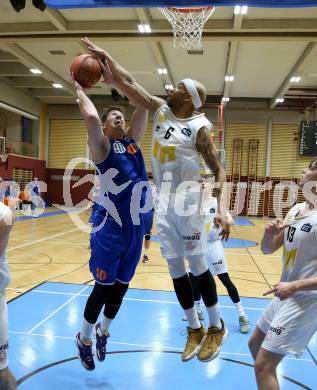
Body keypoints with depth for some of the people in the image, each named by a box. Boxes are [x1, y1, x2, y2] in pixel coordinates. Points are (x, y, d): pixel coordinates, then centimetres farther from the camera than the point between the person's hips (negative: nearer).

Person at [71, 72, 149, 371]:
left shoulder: (132, 141, 14)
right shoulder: (101, 146, -4)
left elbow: (144, 105, 9)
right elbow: (91, 117, -22)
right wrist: (78, 89, -6)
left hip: (135, 227, 6)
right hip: (109, 227, -6)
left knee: (121, 286, 16)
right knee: (104, 287, 6)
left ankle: (103, 332, 39)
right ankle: (84, 338, 30)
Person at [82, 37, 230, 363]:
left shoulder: (199, 127, -9)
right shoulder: (161, 109, 8)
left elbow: (218, 170, -10)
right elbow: (130, 85, 10)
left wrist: (221, 209, -19)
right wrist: (105, 57, 5)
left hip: (186, 199, -6)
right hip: (162, 201, 6)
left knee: (197, 266, 1)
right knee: (175, 268, 9)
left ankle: (216, 328, 21)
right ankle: (194, 330, 23)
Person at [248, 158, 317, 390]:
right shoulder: (296, 209, 5)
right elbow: (268, 249, 8)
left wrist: (295, 286, -26)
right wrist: (270, 233, -12)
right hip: (286, 295, 9)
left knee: (263, 365, -5)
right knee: (255, 344, 22)